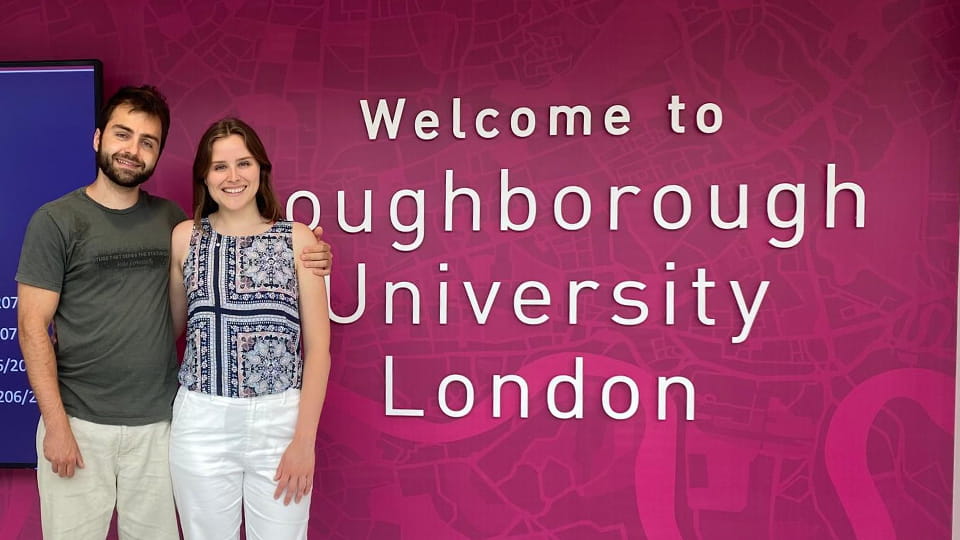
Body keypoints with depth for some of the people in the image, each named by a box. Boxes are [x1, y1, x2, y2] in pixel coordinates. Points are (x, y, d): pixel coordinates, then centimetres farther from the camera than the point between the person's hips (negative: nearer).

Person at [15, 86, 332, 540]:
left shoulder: (170, 219, 7)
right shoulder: (56, 221, -3)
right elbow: (33, 326, -4)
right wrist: (56, 423, -10)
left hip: (158, 423, 3)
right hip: (79, 422, -3)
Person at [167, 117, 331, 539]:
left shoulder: (297, 239, -1)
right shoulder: (185, 237, 4)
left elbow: (318, 346, -2)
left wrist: (305, 439, -7)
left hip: (280, 420, -1)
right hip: (202, 421, 1)